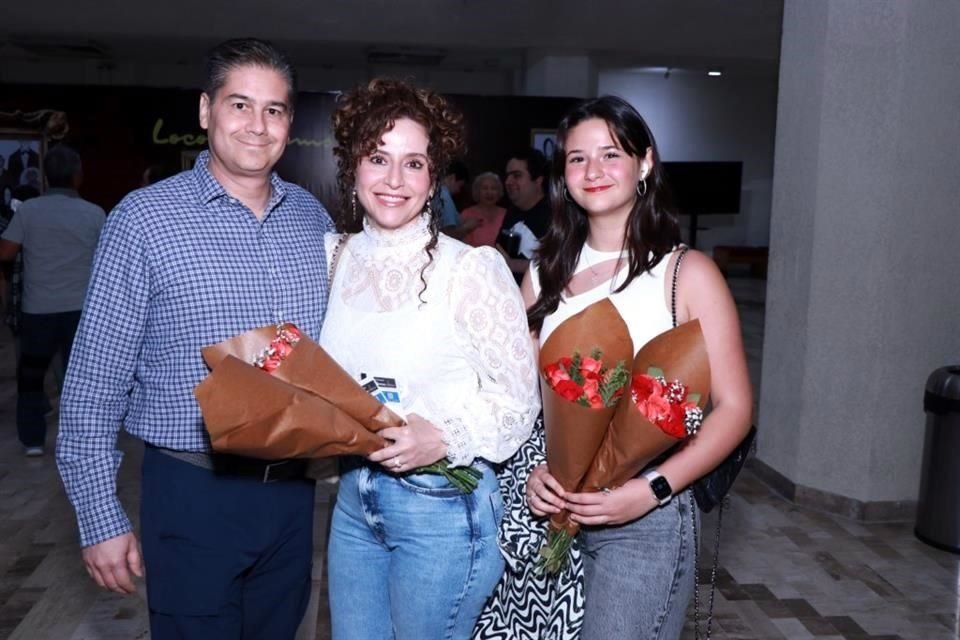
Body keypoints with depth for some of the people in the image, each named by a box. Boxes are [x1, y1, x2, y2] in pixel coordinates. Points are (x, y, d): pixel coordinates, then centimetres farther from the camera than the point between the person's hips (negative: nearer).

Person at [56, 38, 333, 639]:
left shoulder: (313, 216, 3)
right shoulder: (144, 218, -10)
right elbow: (95, 382, -8)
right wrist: (101, 517, -7)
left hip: (293, 488, 5)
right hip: (194, 493, -4)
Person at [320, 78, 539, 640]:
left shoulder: (471, 268, -16)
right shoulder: (338, 256, 2)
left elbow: (519, 398, -11)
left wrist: (443, 439, -25)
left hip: (443, 507, -5)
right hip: (354, 495, 6)